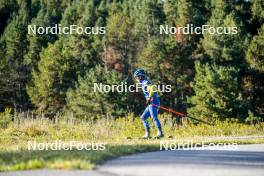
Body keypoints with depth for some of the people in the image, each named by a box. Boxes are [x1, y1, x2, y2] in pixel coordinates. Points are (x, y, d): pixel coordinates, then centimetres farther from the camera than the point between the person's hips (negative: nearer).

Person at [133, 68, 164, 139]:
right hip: (150, 104, 10)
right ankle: (147, 133, 10)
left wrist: (149, 98, -24)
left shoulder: (146, 82, -7)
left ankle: (160, 132, -27)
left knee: (154, 117, -20)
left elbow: (153, 89, -23)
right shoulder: (144, 84, 22)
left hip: (153, 103, -10)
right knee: (143, 117, 11)